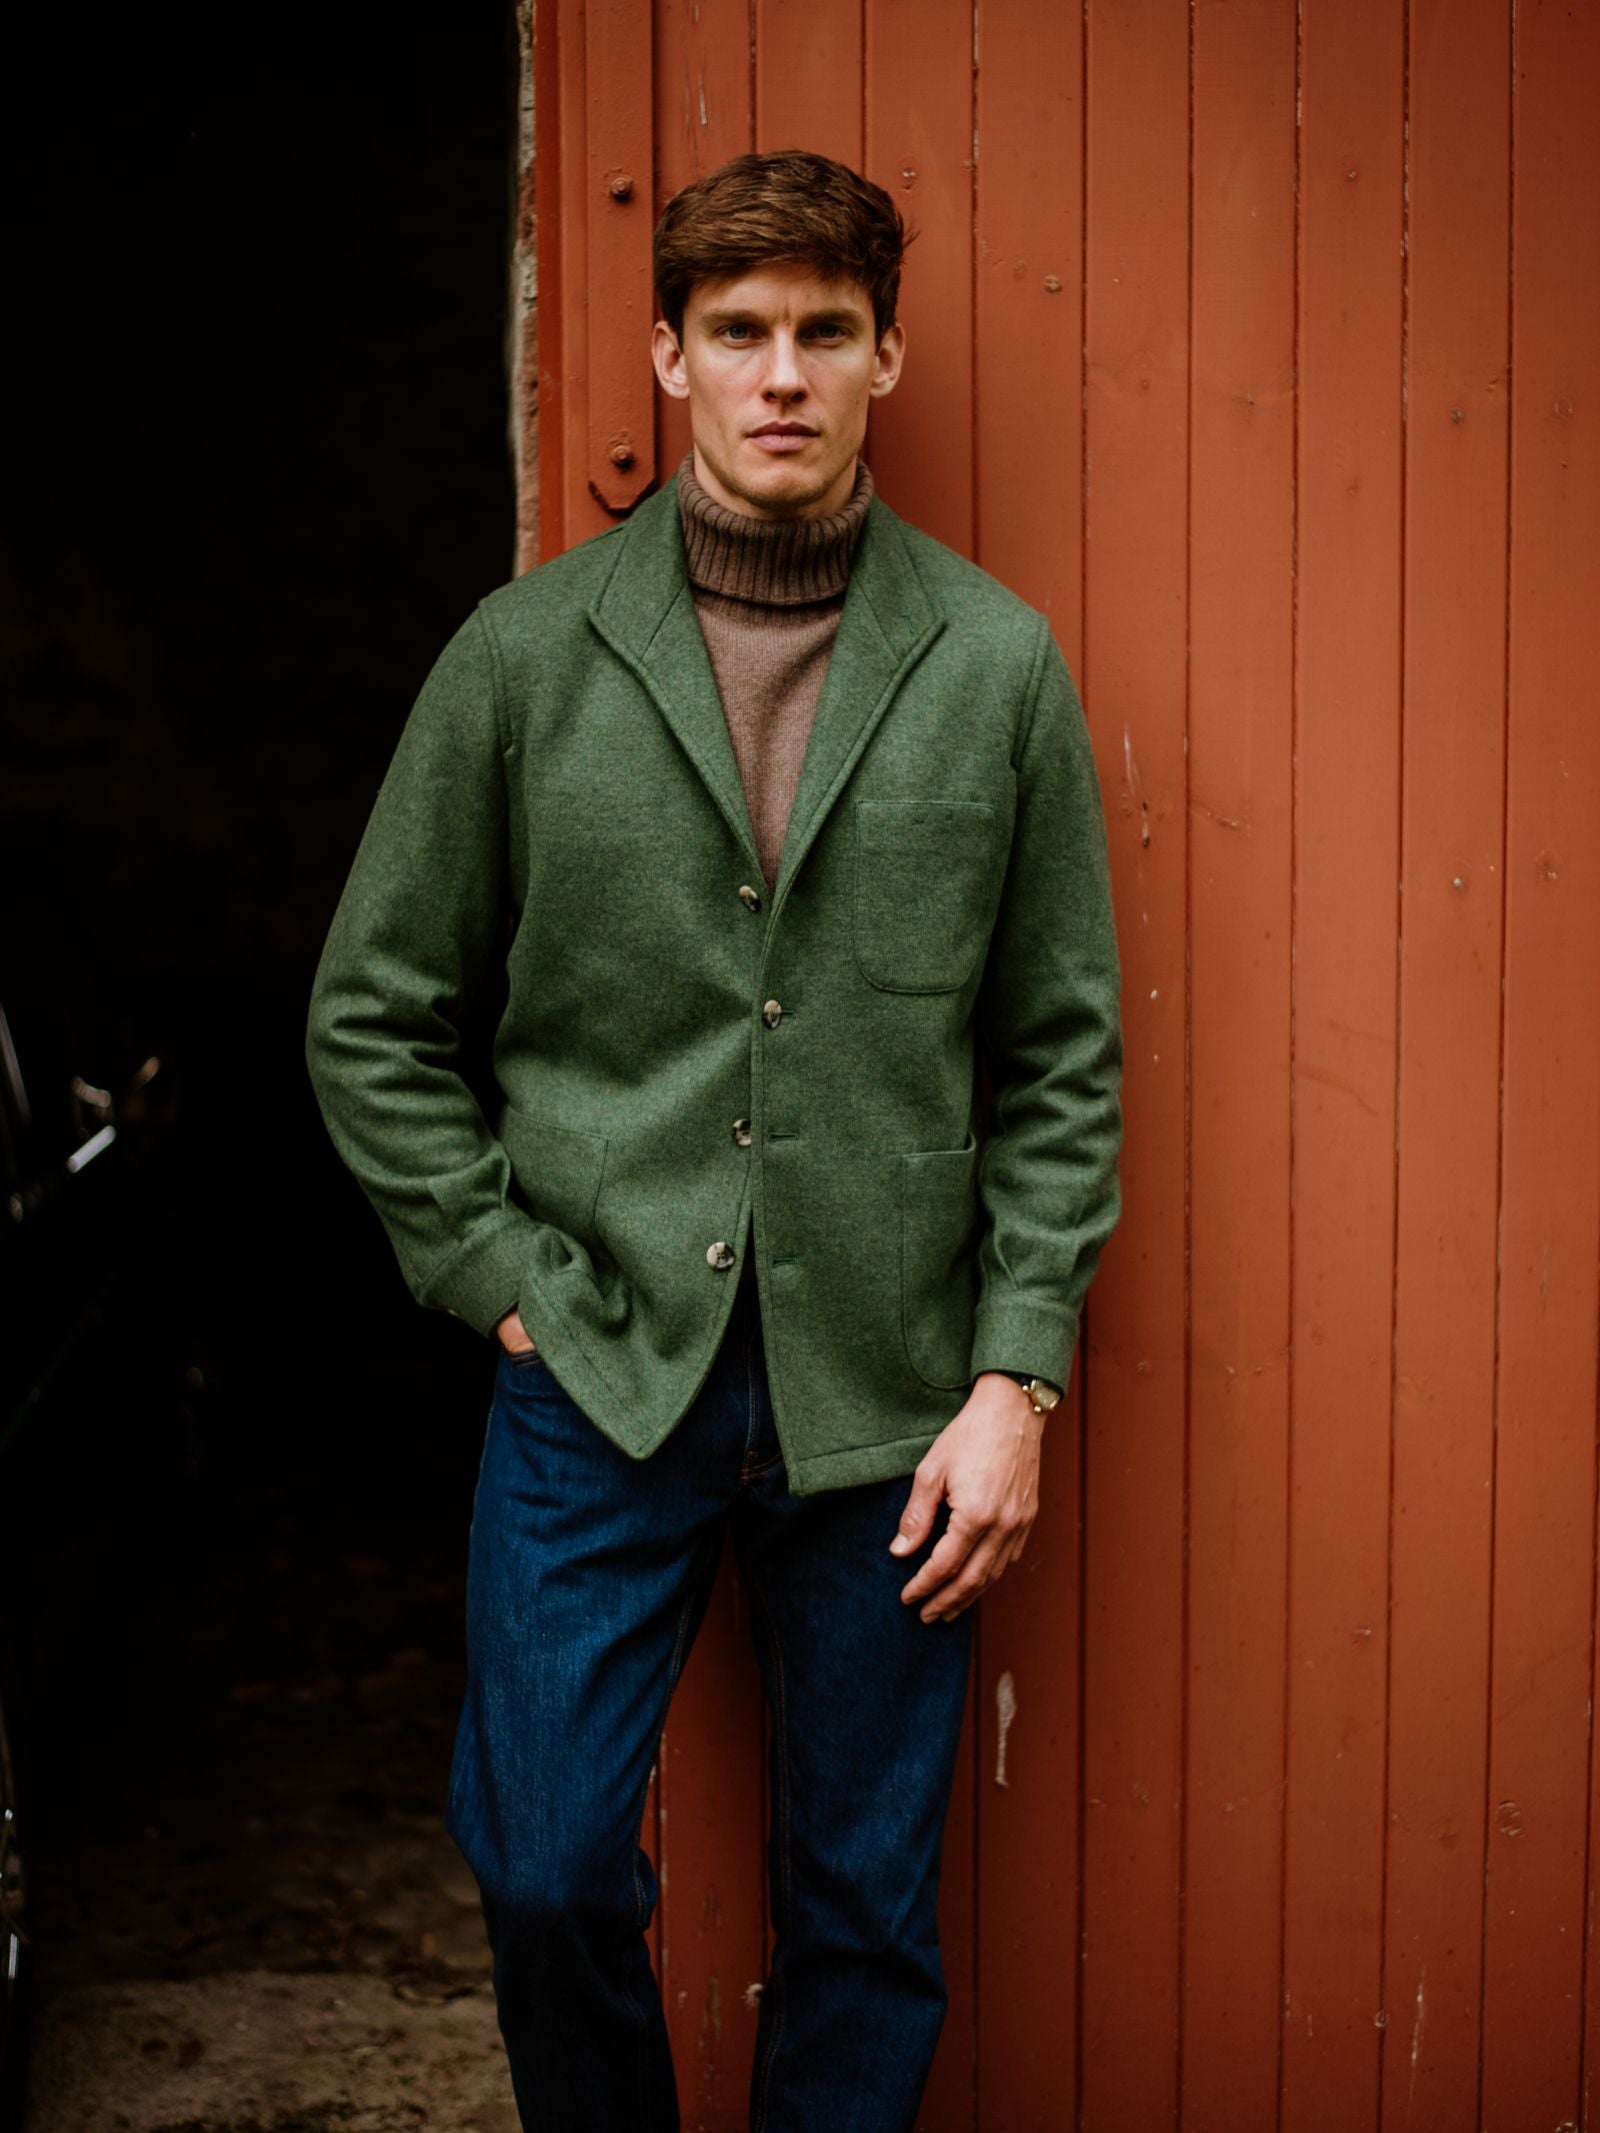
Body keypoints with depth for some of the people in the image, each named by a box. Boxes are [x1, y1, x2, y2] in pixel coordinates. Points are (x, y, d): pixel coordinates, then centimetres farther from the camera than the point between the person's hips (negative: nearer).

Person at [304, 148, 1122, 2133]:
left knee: (866, 1903, 10)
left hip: (886, 1392, 0)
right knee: (546, 1875, 5)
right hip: (596, 1374, 0)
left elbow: (1063, 1055, 3)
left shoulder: (999, 666, 1)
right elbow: (372, 1014, 6)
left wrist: (1015, 1378, -3)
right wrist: (504, 1279, -2)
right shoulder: (525, 652, 0)